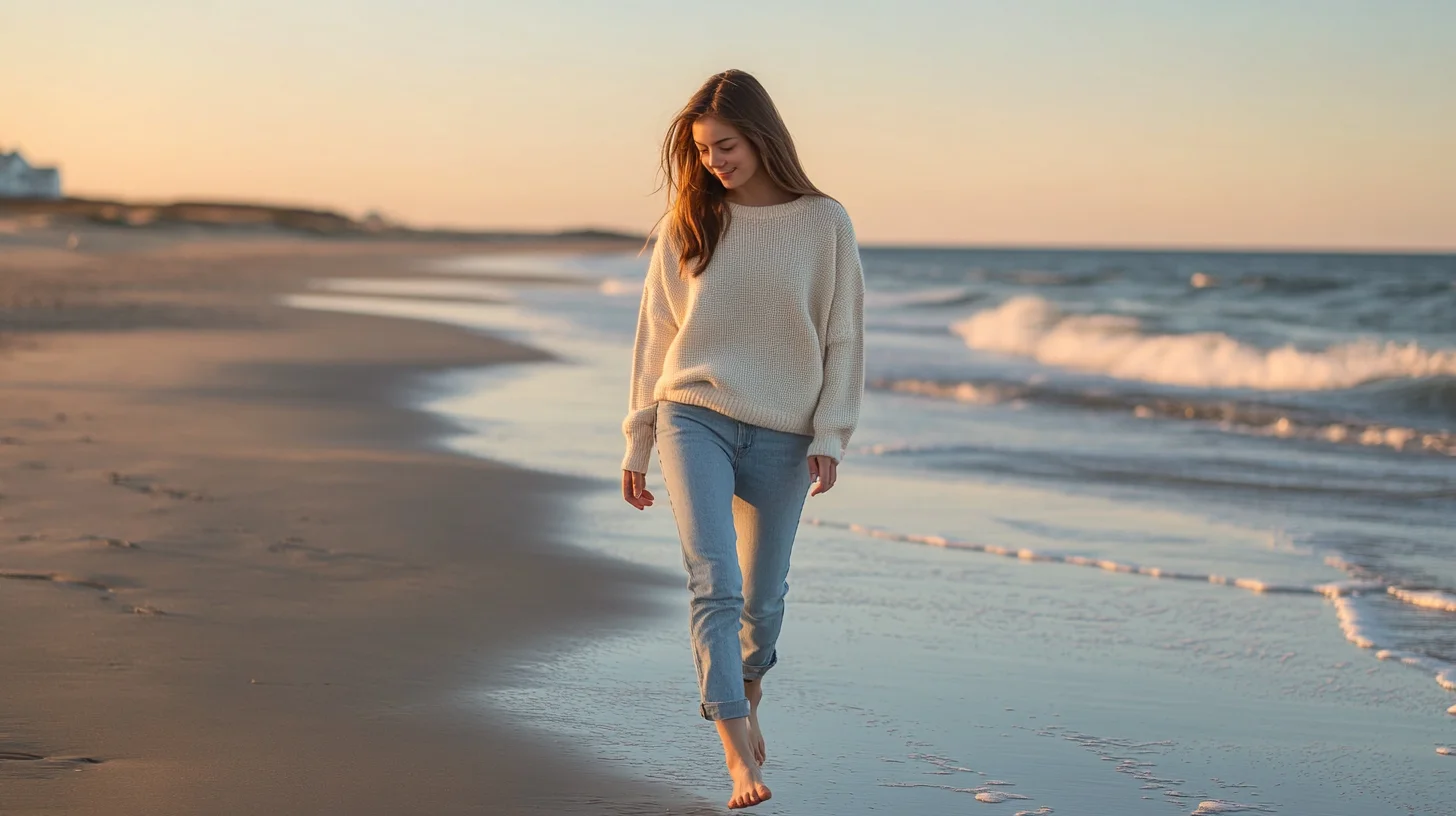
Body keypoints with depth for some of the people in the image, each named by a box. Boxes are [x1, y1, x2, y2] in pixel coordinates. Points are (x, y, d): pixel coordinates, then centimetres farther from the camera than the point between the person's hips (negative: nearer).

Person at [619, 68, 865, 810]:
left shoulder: (823, 222, 0)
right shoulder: (688, 223, 4)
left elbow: (843, 337, 2)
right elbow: (656, 334, 9)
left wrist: (830, 435, -6)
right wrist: (637, 443, 9)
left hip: (781, 435, 0)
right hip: (694, 419, 0)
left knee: (762, 596, 11)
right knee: (713, 583, -16)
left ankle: (746, 698, 40)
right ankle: (738, 751, -19)